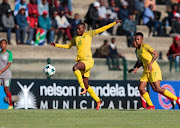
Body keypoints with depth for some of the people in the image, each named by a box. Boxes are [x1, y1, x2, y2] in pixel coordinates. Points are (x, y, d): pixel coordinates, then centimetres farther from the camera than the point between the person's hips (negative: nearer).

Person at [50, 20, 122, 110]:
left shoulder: (88, 34, 4)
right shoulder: (75, 38, 19)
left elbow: (102, 29, 5)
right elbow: (68, 46, 36)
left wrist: (114, 23, 4)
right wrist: (56, 45, 30)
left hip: (88, 61, -7)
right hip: (81, 61, 7)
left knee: (75, 68, -34)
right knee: (86, 85, 4)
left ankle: (83, 88, -25)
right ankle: (98, 101, 17)